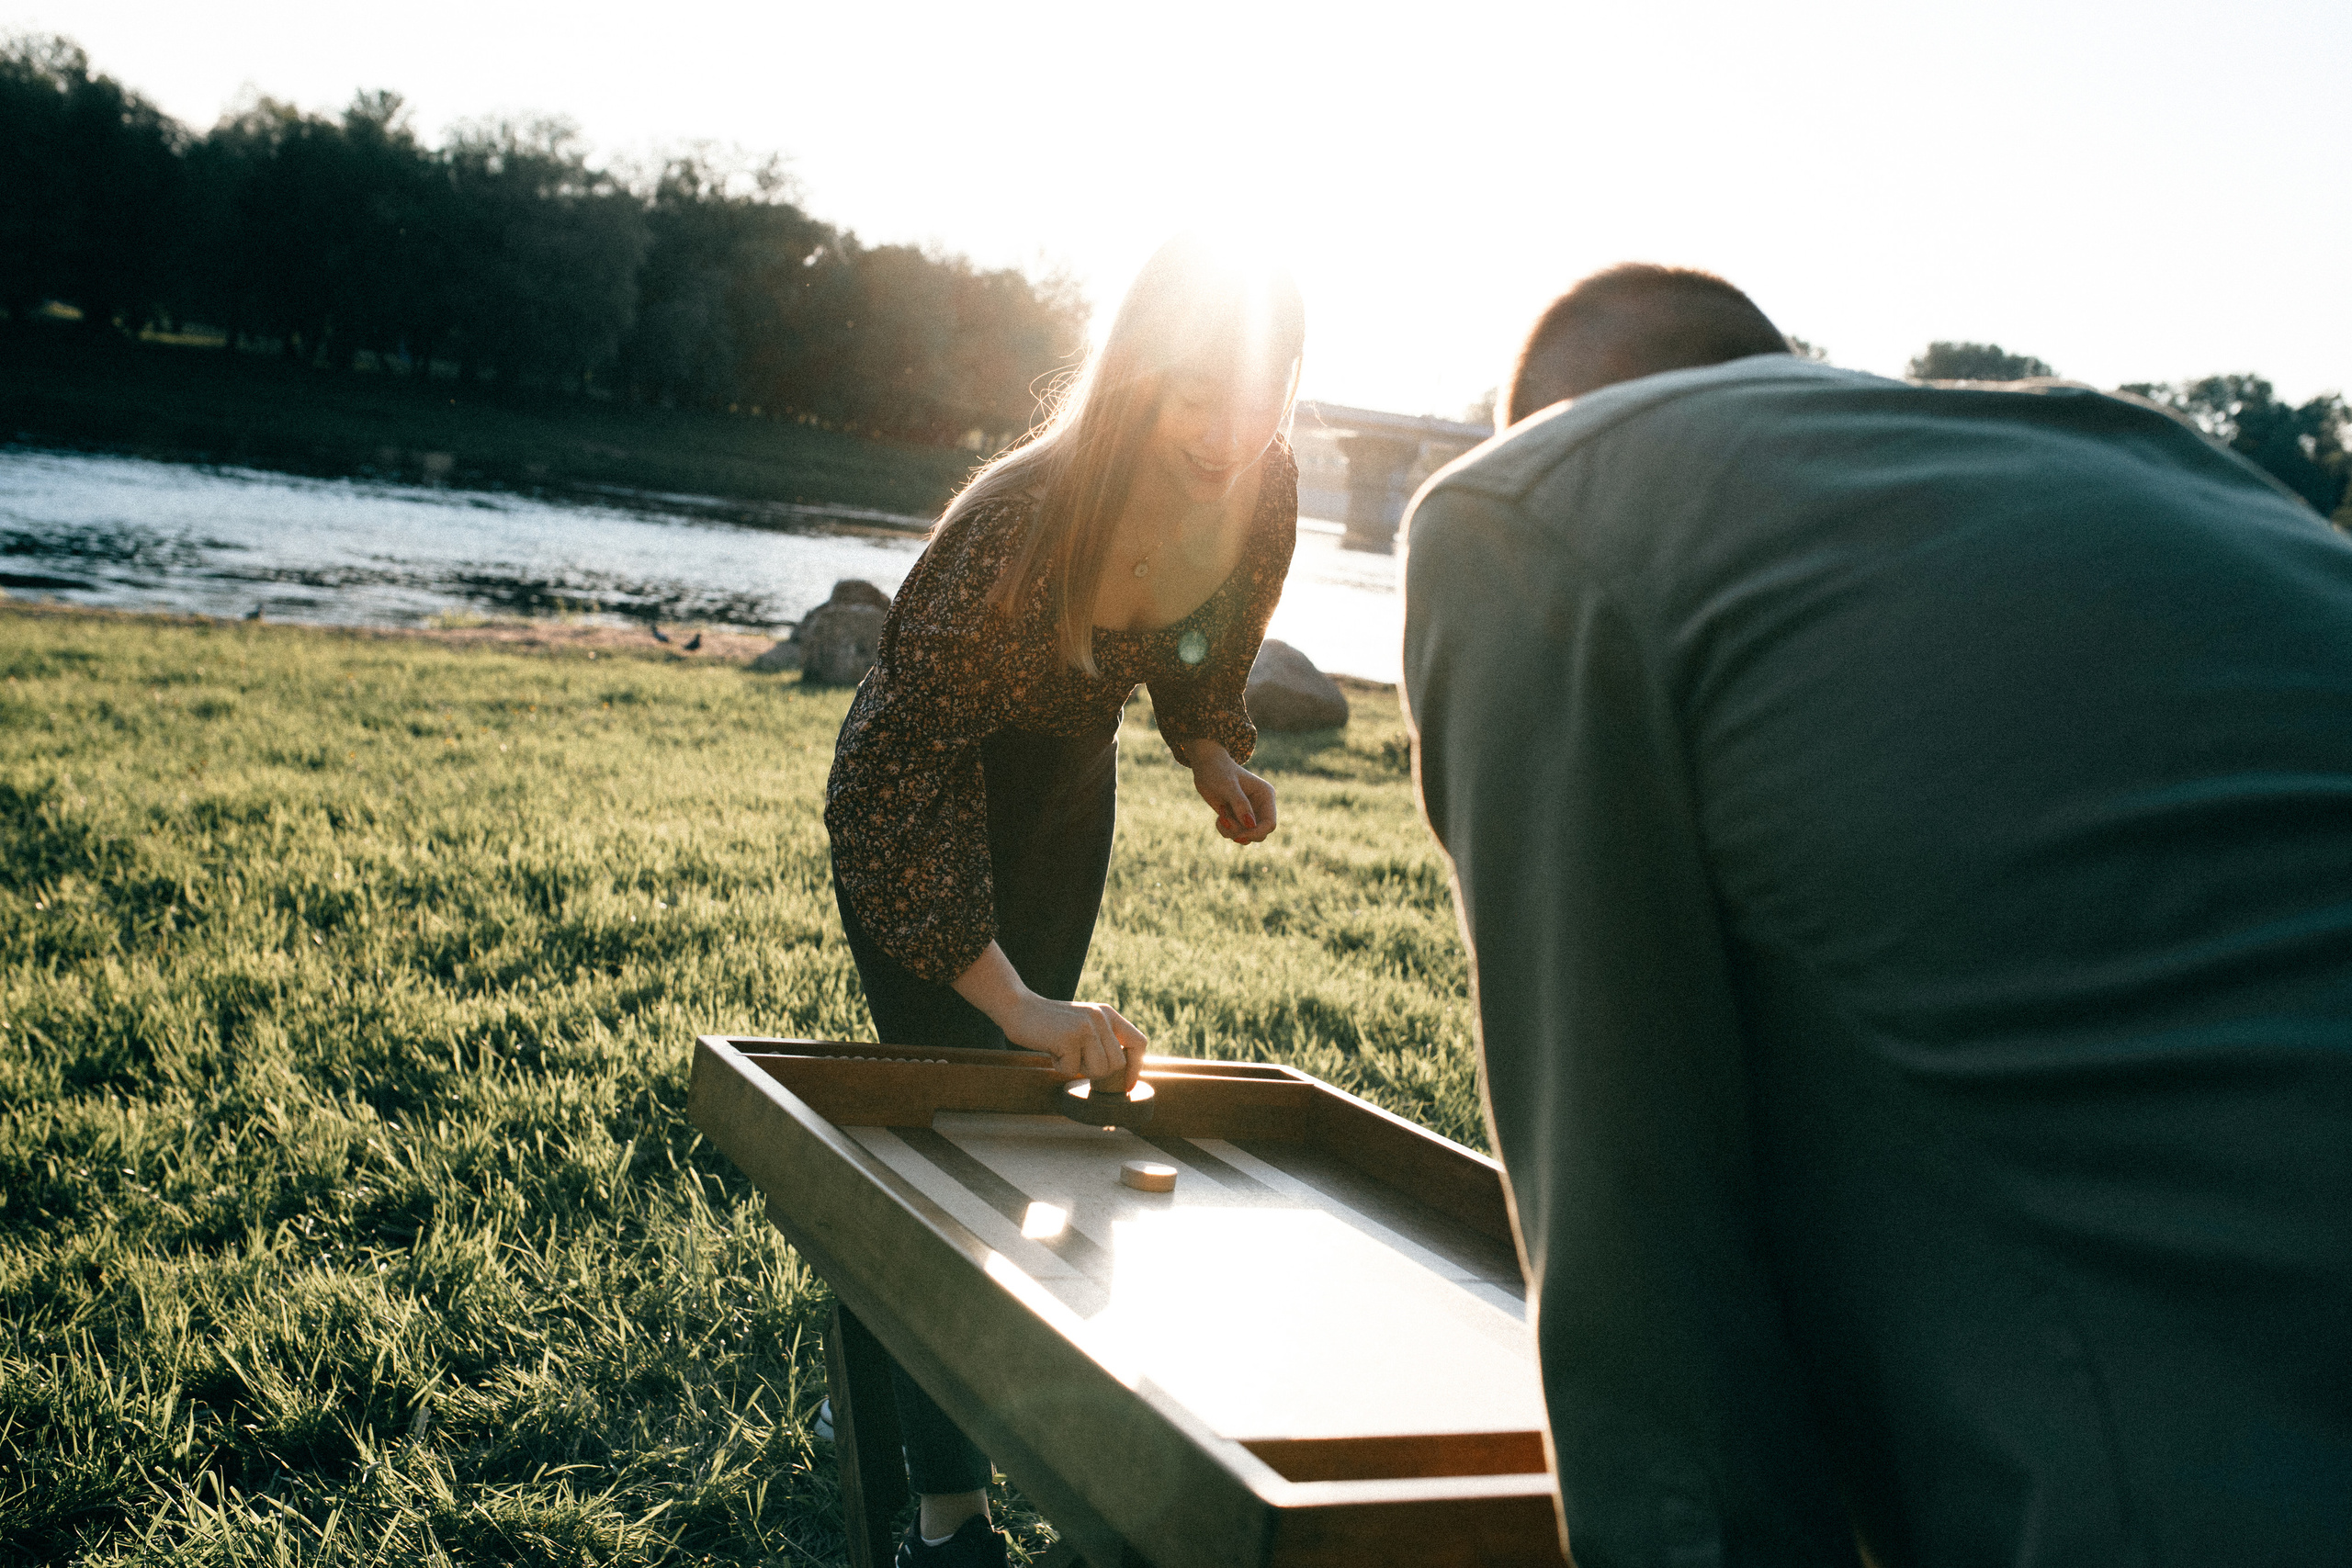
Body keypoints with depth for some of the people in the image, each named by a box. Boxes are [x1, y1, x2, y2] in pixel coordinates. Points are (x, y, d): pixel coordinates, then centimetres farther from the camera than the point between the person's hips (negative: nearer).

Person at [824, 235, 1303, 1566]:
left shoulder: (1262, 495, -18)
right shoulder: (1024, 516, -38)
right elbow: (904, 773, -38)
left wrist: (1214, 749, -12)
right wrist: (1010, 996, -44)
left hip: (1066, 787, 6)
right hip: (917, 801, -6)